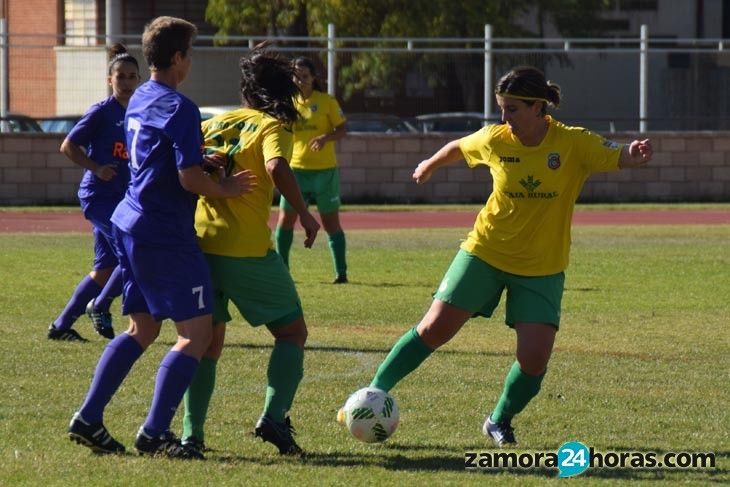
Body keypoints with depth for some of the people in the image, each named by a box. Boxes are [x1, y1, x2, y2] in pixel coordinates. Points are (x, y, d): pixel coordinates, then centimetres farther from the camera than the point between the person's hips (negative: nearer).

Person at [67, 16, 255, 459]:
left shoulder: (139, 101, 13)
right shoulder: (179, 108, -15)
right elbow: (189, 178, -20)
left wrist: (203, 158, 17)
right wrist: (227, 188, -4)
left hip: (130, 224, 9)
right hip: (166, 234, -9)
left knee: (142, 329, 17)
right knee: (197, 331, -4)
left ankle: (89, 419, 12)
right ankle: (155, 433, -9)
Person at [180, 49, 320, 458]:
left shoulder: (216, 124, 15)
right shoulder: (273, 127, -1)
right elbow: (277, 167, -20)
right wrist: (304, 213, -12)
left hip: (199, 243, 5)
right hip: (248, 251, -5)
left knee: (208, 340, 16)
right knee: (292, 332, 10)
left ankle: (192, 432, 4)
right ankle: (274, 417, -8)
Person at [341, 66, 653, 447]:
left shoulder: (573, 144, -14)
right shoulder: (495, 140, -7)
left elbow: (617, 157, -28)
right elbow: (457, 148, 14)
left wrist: (632, 155, -52)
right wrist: (428, 166, 32)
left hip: (542, 269, -1)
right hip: (485, 253, 1)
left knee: (534, 358, -12)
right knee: (434, 329, -5)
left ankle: (500, 422, 14)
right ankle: (374, 393, 10)